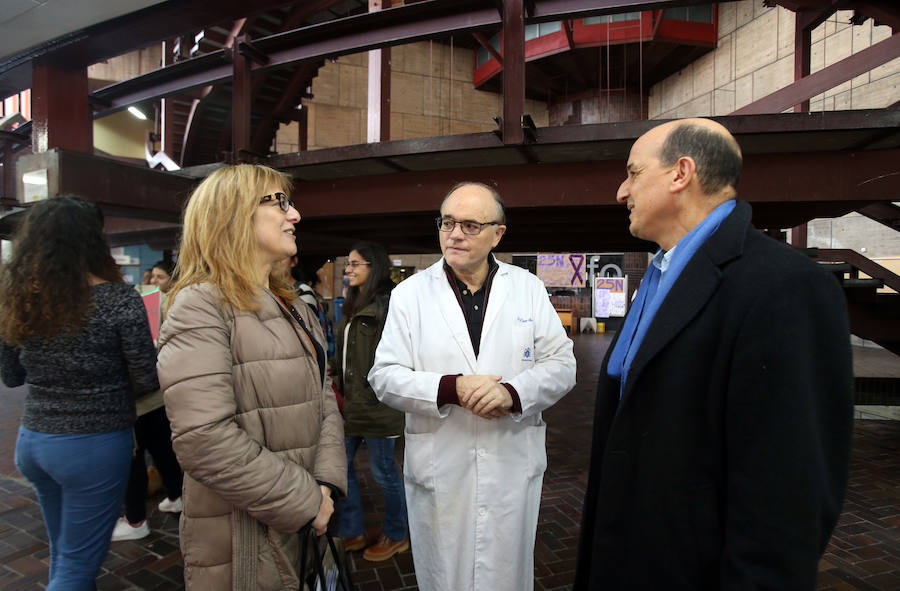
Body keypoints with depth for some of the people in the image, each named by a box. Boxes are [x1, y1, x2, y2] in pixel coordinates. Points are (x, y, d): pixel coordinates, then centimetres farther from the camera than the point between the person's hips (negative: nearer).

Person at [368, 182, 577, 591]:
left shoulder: (529, 288, 1)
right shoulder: (409, 294, -1)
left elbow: (562, 366, -1)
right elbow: (385, 377, -5)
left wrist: (513, 392, -20)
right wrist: (451, 388, -20)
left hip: (513, 466, 1)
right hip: (438, 471, 0)